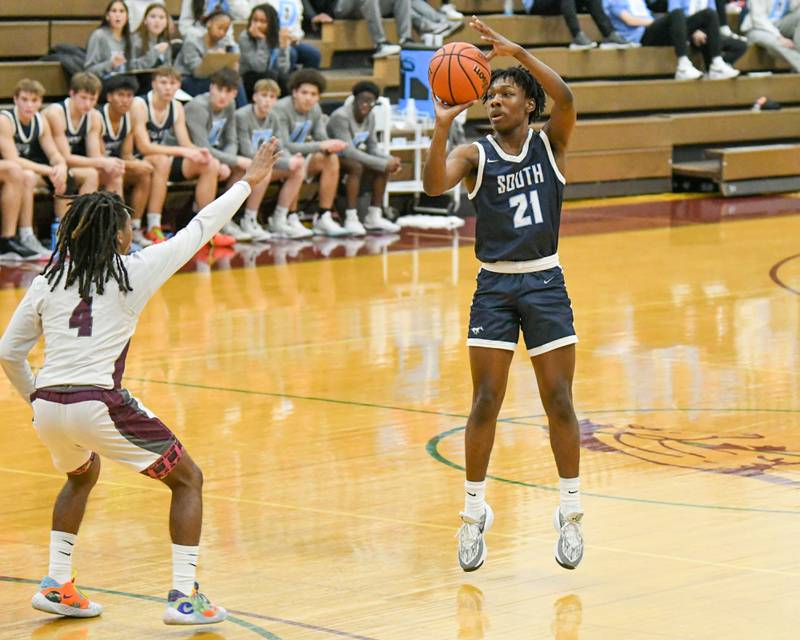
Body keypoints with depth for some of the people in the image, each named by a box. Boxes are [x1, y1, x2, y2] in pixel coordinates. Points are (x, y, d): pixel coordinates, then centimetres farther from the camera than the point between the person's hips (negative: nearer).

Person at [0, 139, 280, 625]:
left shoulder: (48, 281, 11)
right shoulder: (133, 271, 1)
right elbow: (198, 231, 10)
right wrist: (248, 182, 21)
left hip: (49, 406, 5)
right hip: (99, 406, -5)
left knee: (82, 474, 37)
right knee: (189, 479, 13)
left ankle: (57, 585, 28)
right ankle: (184, 596, 3)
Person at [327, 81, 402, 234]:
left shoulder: (370, 117, 0)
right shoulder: (341, 117, -25)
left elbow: (373, 148, 3)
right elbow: (348, 151, -32)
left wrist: (391, 160, -19)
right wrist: (384, 163, -33)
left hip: (347, 157, 8)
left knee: (384, 168, -9)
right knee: (356, 167, -34)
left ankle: (374, 216, -5)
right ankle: (351, 218, -32)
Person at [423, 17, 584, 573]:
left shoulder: (551, 142, 1)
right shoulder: (475, 155, -1)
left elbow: (566, 100, -21)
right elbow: (434, 184, -20)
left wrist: (517, 51, -30)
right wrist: (442, 126, -34)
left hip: (546, 283, 0)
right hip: (494, 285, 0)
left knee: (559, 400, 1)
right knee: (486, 401, -3)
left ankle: (571, 513, 13)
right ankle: (475, 514, 8)